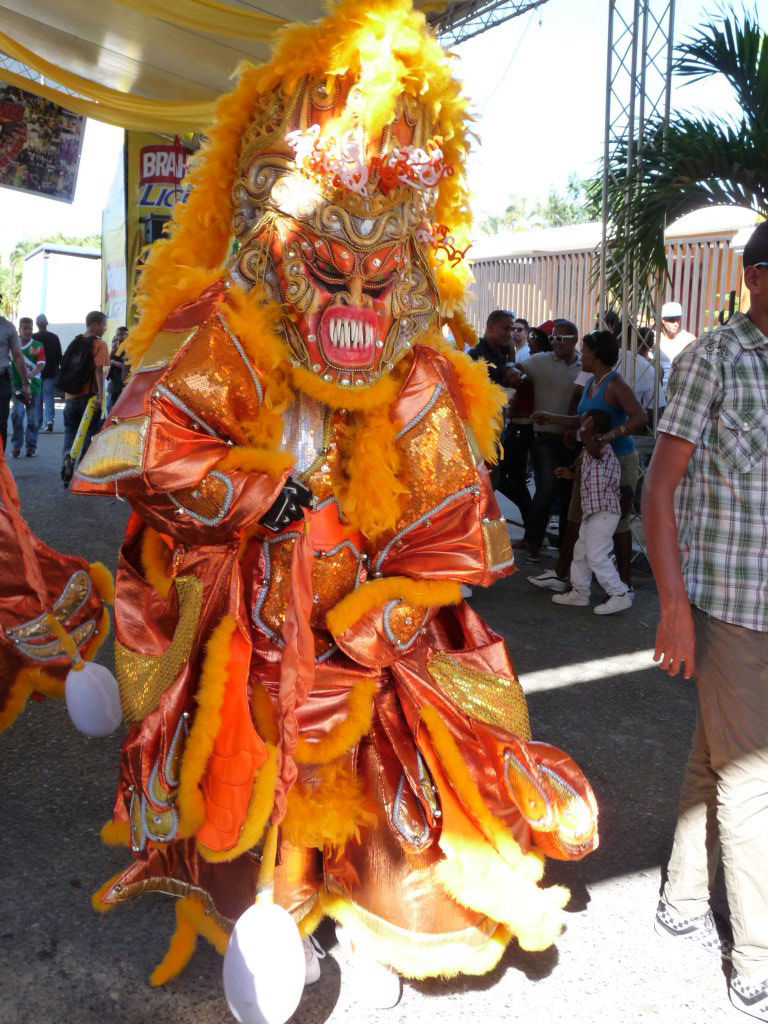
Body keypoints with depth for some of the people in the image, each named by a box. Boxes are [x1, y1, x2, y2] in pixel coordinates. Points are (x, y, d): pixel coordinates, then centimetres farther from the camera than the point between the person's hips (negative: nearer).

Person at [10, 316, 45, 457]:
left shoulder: (38, 346, 0)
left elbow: (41, 364, -10)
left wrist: (32, 374, -29)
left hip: (33, 384, 0)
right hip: (17, 384, 0)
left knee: (32, 416, 4)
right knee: (18, 413, -12)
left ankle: (31, 445, 16)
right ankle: (16, 445, -2)